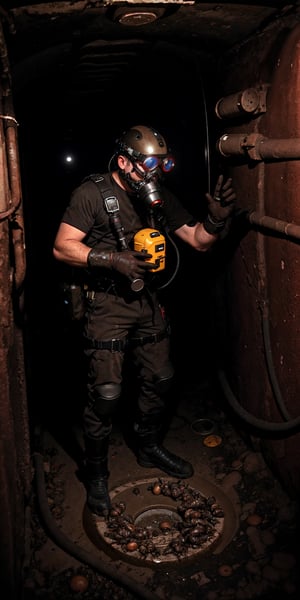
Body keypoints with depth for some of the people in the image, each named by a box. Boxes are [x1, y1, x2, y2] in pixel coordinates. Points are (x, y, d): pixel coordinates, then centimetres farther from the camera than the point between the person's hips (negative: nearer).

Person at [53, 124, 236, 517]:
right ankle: (96, 472, 16)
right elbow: (62, 247, -13)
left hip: (147, 302, 6)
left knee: (159, 380, 13)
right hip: (107, 304, -6)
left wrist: (217, 218, -15)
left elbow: (199, 241, 6)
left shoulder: (160, 197, 5)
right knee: (106, 393, -6)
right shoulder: (93, 193, -10)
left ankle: (150, 448, 37)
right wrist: (113, 259, -23)